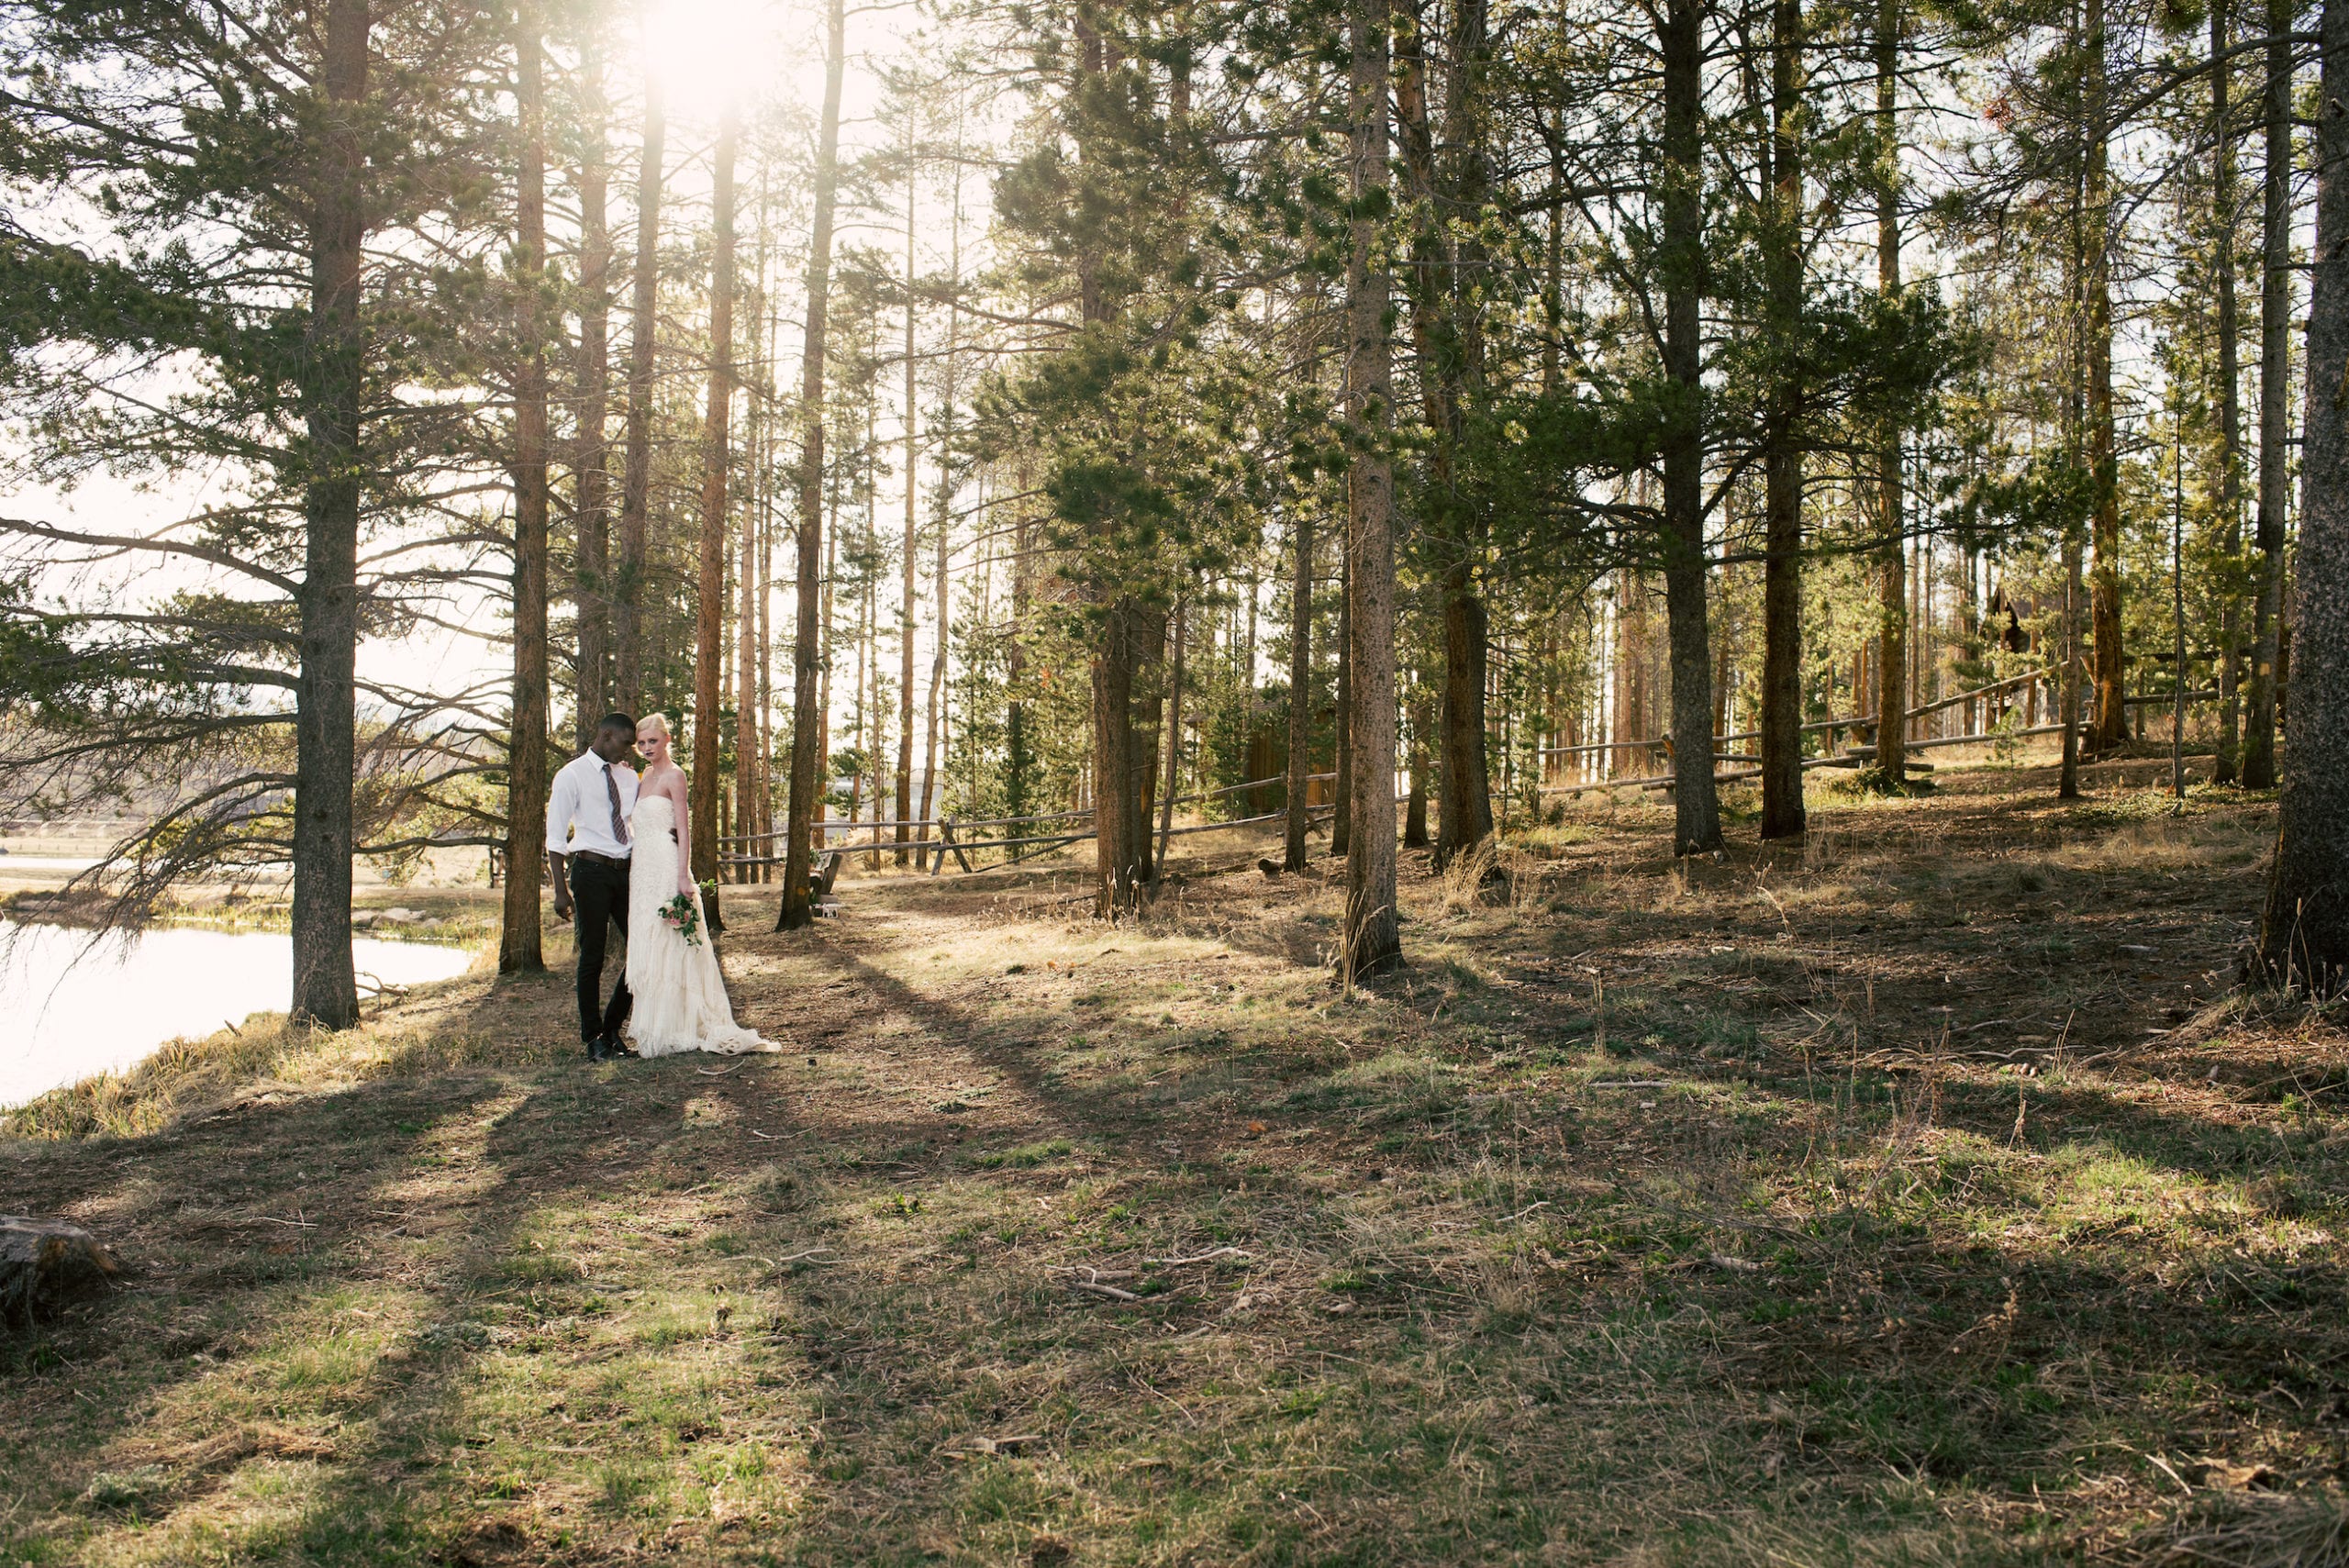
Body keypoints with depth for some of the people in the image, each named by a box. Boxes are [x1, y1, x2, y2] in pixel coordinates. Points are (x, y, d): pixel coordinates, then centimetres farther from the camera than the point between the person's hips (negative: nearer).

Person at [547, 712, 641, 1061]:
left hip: (626, 871, 6)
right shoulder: (572, 775, -3)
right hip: (591, 871, -5)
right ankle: (593, 1037, 13)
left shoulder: (629, 776, 13)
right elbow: (556, 837, -5)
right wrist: (560, 890, -10)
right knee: (592, 956, 1)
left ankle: (612, 1027, 19)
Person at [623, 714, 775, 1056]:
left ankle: (675, 1030, 0)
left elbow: (683, 829, -13)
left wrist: (683, 876, -19)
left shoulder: (673, 775, -7)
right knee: (647, 947, 9)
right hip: (643, 868, 8)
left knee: (668, 948, -5)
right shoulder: (644, 777, 16)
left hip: (666, 867, -8)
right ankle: (654, 1029, 14)